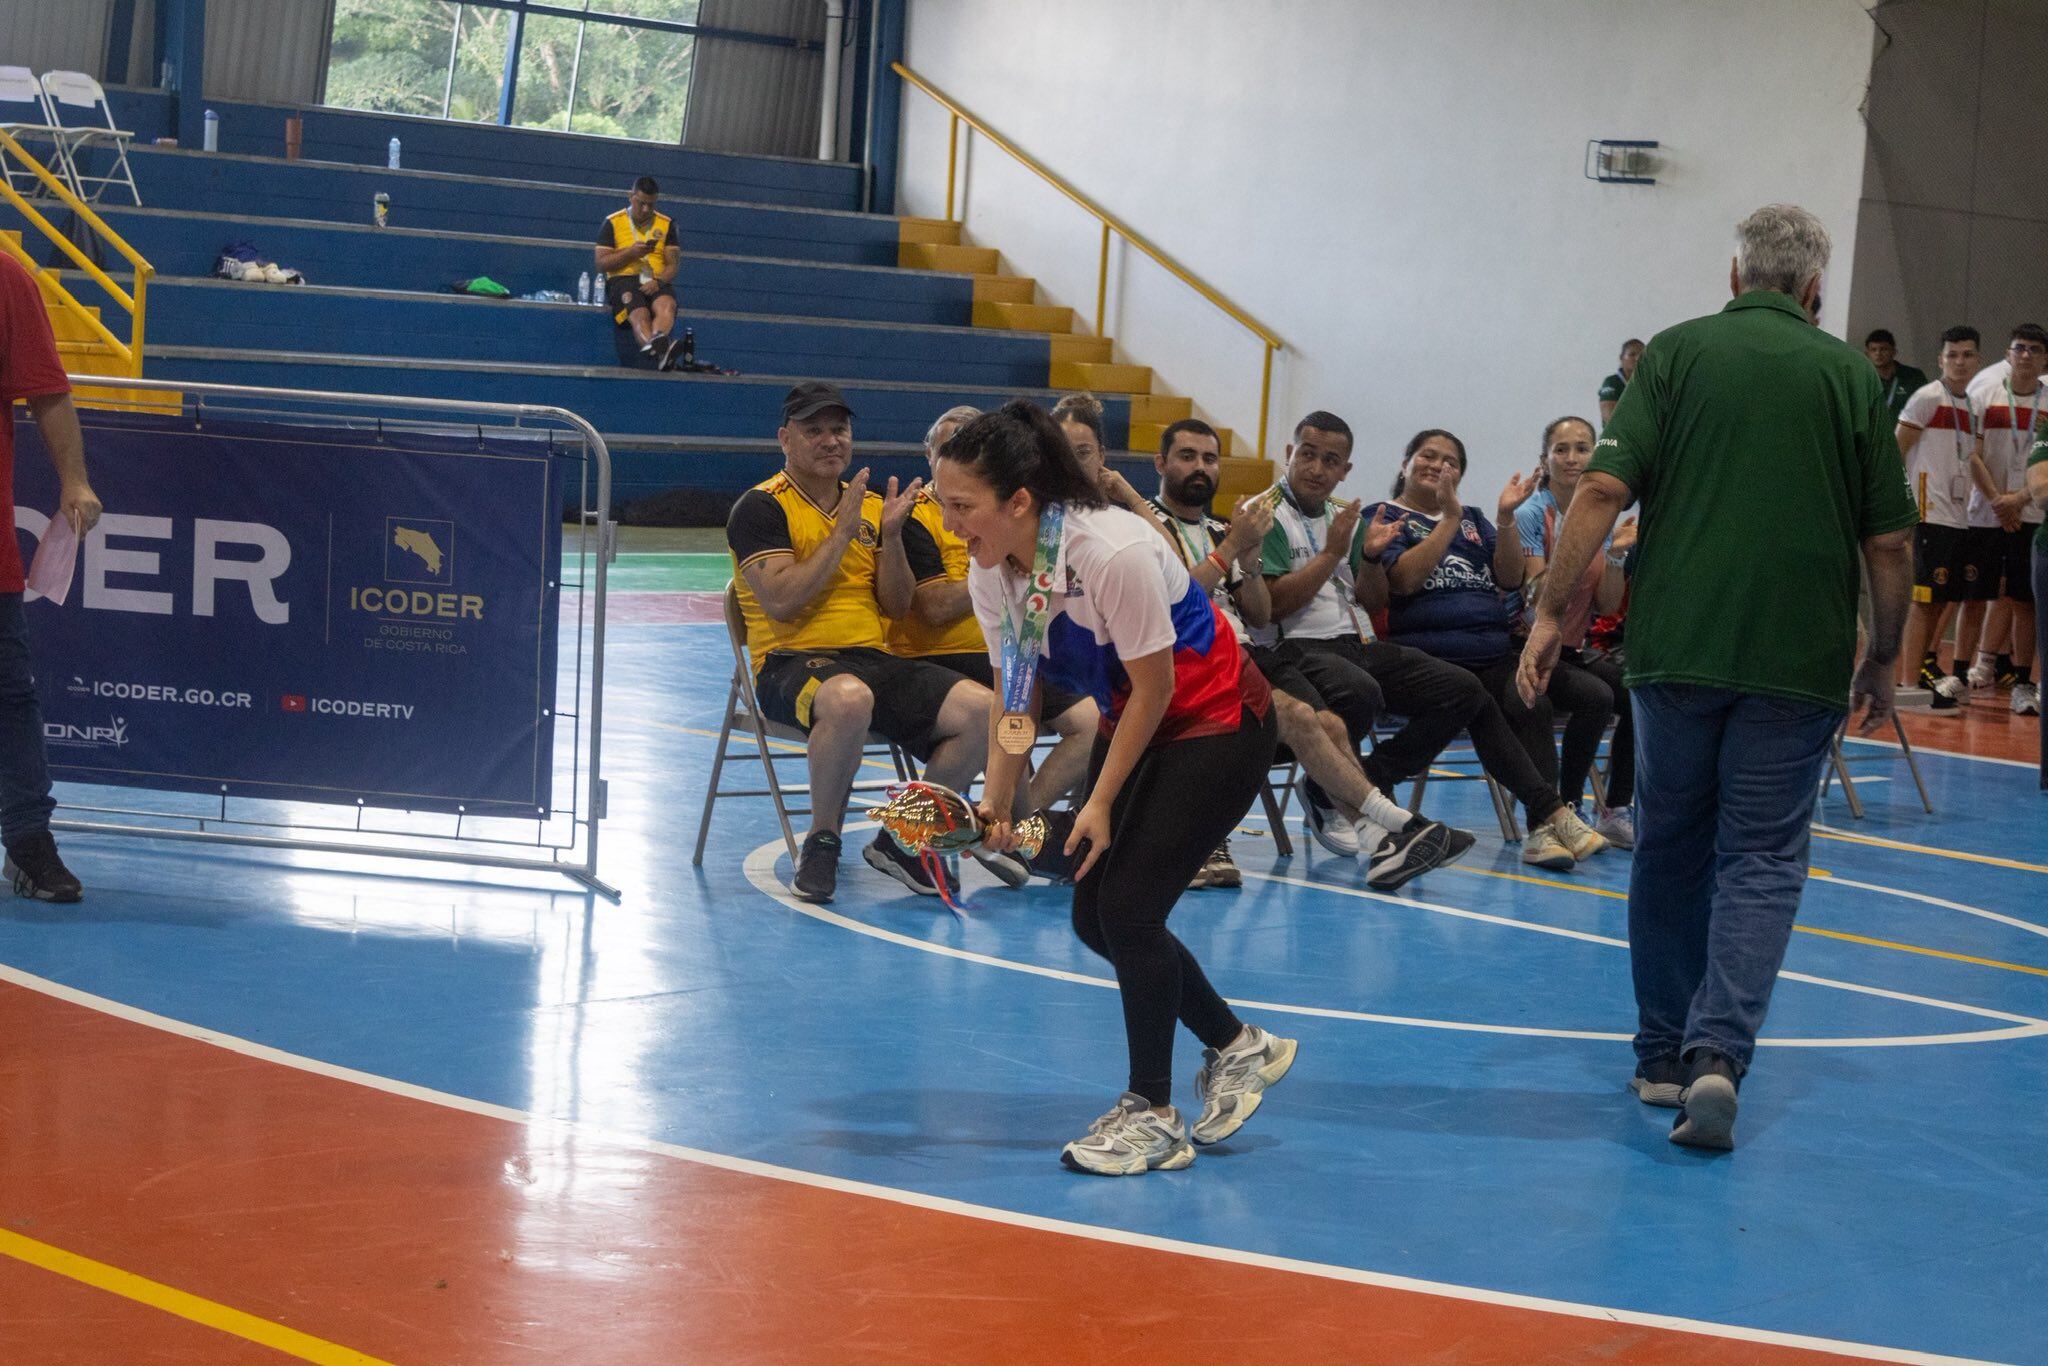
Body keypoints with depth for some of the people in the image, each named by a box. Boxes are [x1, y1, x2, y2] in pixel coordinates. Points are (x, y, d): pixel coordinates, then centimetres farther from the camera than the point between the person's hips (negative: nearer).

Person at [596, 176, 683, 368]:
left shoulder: (667, 224, 18)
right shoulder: (613, 223, 12)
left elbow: (674, 263, 10)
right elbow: (601, 264, 6)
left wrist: (658, 281, -11)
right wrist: (631, 253, -8)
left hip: (657, 282, 2)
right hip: (623, 279, -2)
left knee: (666, 305, -36)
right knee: (639, 314, -36)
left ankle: (655, 346, -65)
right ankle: (660, 352, -66)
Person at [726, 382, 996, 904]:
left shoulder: (870, 505, 18)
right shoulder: (760, 507, -1)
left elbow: (897, 606, 13)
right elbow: (781, 602, -15)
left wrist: (890, 535, -2)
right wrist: (843, 534, -12)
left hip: (873, 659, 6)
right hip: (793, 662, -6)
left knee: (980, 708, -18)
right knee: (848, 699, -42)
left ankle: (902, 839, 1)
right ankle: (821, 842, -18)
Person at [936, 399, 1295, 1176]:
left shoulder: (1113, 552, -32)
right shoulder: (991, 574, -10)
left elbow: (1155, 687, -23)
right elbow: (1015, 695, 1)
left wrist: (1102, 802, -19)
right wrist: (995, 804, -10)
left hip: (1217, 725, -8)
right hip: (1135, 724, 8)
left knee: (1128, 909, -14)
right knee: (1094, 916, 4)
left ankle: (1154, 1116, 2)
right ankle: (1238, 1048, 26)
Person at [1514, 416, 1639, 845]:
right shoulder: (1532, 514, -8)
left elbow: (1608, 607, 4)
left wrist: (1616, 555, -11)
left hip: (1574, 652, 6)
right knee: (1596, 696, -31)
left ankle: (1615, 811, -8)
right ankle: (1567, 810, -17)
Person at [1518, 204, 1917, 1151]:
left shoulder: (1677, 352, 3)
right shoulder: (1851, 375, 5)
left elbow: (1604, 489, -7)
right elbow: (1890, 541, 5)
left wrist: (1551, 612, -2)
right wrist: (1884, 656, 16)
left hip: (1676, 647, 1)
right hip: (1799, 661, -1)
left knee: (1670, 851, 14)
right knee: (1762, 859, 3)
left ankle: (1664, 1055, 22)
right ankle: (1718, 1052, -14)